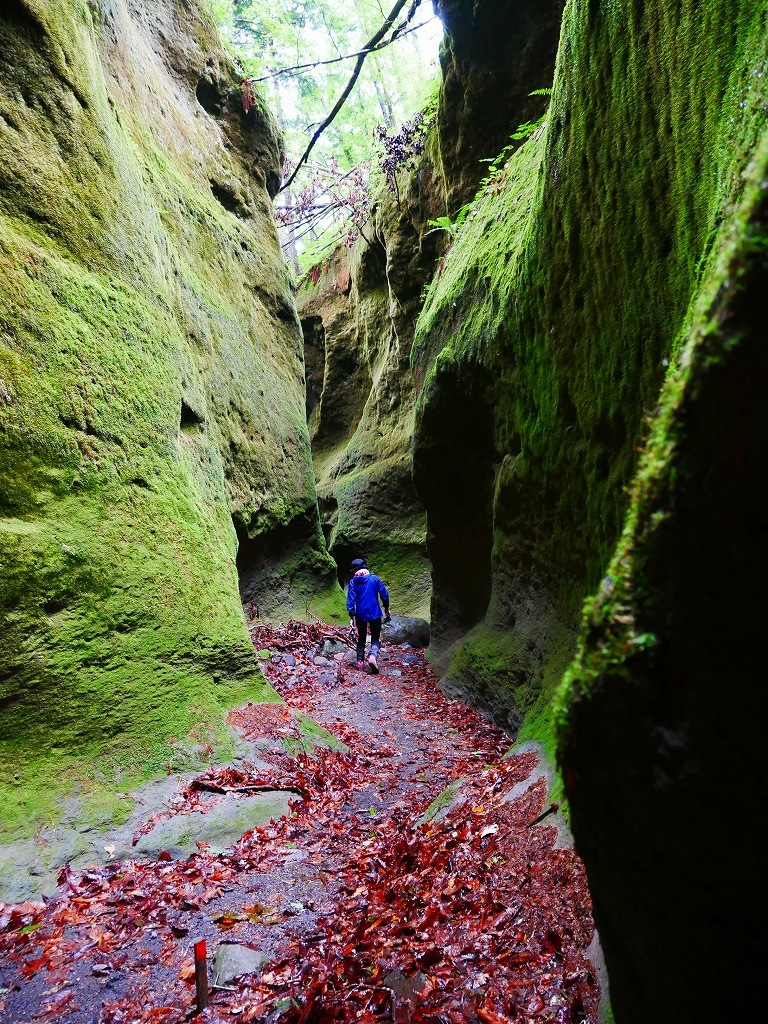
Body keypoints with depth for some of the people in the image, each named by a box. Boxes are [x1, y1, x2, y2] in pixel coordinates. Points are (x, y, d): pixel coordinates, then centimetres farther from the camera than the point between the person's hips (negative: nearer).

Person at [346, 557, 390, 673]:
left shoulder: (353, 582, -2)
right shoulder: (374, 579, -1)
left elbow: (351, 599, -8)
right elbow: (384, 594, 1)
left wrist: (352, 616, -7)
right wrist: (386, 610, 12)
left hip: (360, 615, 1)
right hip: (375, 614, -1)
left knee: (361, 638, 18)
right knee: (375, 638, 6)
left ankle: (360, 662, 17)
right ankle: (373, 656, -19)